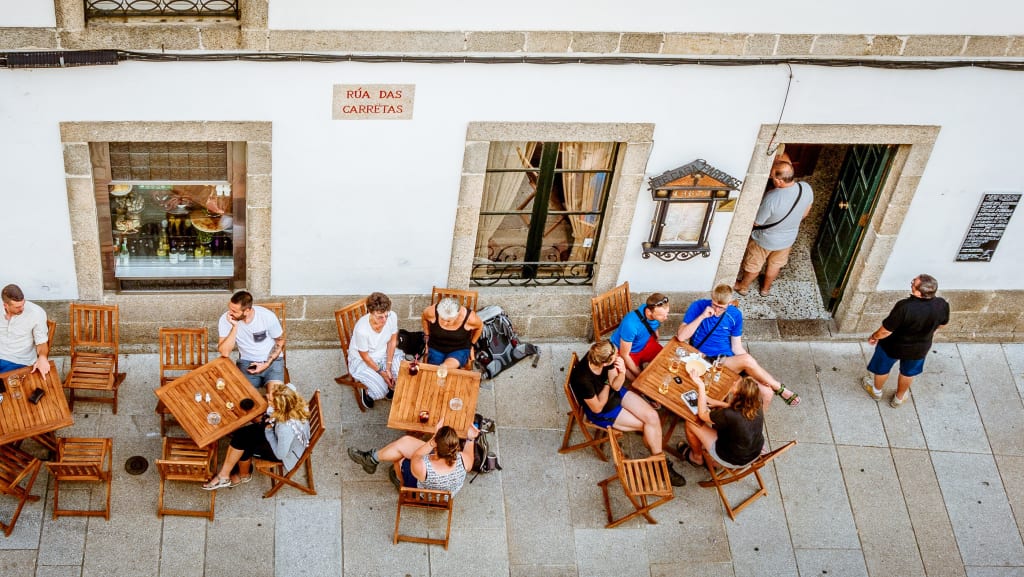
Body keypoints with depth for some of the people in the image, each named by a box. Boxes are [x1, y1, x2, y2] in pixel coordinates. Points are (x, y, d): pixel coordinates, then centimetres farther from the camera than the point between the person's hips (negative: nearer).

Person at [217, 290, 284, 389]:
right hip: (247, 362, 1)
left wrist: (267, 364, -12)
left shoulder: (268, 316, -17)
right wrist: (234, 327, -29)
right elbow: (224, 353, -21)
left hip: (272, 360, -1)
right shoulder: (225, 320, -15)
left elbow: (280, 341, -2)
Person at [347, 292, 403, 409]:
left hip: (384, 353, 5)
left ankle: (388, 384, 21)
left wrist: (388, 368, -13)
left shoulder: (392, 316, -26)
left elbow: (392, 341, -10)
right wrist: (381, 373, -15)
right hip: (362, 360, -5)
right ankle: (367, 390, 18)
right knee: (380, 392, -19)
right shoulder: (362, 329, -38)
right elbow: (365, 356, -21)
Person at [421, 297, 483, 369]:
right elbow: (425, 318, 4)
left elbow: (480, 327, 0)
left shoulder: (470, 318, -25)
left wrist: (471, 345, 8)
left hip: (460, 350, -2)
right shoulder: (432, 312, -22)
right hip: (436, 349, 2)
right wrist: (427, 338, 11)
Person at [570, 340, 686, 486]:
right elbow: (597, 408, -22)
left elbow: (616, 386, -11)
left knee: (652, 416, -8)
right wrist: (607, 385, -12)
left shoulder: (602, 357, -23)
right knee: (648, 424, -4)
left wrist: (622, 373, -32)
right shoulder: (583, 379, -39)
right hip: (600, 412, -6)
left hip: (614, 393, 6)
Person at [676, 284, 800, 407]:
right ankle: (780, 389, -8)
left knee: (766, 392, -19)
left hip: (729, 361, 4)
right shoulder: (698, 307, -5)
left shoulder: (735, 315, 5)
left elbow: (737, 347, 9)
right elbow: (681, 337, -13)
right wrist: (702, 316, -21)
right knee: (747, 359, -30)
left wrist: (755, 368, -4)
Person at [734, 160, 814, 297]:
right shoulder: (806, 188, -25)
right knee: (775, 265, 32)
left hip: (765, 240, -5)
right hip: (788, 239, 5)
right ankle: (766, 288, 55)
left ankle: (743, 286, 50)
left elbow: (756, 222, -23)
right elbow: (805, 212, -3)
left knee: (753, 265, 25)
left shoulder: (771, 198, -41)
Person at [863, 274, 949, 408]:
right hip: (919, 349, 4)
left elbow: (886, 330, -28)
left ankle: (876, 391, 55)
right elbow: (941, 324, -4)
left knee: (882, 368, 29)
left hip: (893, 346, -3)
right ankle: (899, 398, 55)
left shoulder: (905, 307, -41)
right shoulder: (942, 305, -26)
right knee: (908, 372, 32)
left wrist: (874, 337, -7)